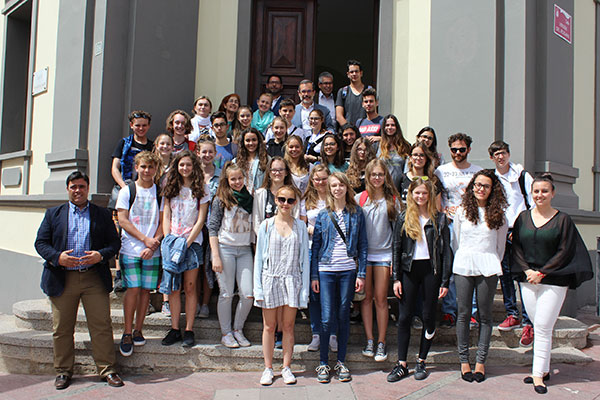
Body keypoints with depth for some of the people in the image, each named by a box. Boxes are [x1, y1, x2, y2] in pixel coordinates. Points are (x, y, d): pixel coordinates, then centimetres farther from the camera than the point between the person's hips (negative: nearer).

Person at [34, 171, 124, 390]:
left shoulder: (102, 214, 10)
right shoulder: (53, 214, 12)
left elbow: (115, 242, 7)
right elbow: (40, 243, 6)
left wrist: (100, 255, -12)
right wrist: (57, 257, -12)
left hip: (94, 279, -1)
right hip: (62, 280, 1)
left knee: (102, 326, -1)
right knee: (61, 329, 7)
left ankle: (107, 369, 9)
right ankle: (63, 371, 22)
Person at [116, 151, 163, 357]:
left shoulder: (160, 192, 8)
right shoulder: (127, 191, 5)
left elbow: (163, 222, 6)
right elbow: (123, 220, -1)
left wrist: (153, 244, -8)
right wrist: (145, 239, -10)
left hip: (153, 251, 2)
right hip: (130, 249, -1)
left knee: (146, 290, 3)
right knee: (133, 289, -7)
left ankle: (138, 330, 16)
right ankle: (127, 333, 4)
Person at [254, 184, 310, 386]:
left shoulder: (300, 226, 3)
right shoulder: (267, 225, 2)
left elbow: (305, 258, 5)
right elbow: (259, 257, 3)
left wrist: (305, 287, -1)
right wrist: (258, 287, -3)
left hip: (292, 280, 0)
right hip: (270, 279, 0)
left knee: (288, 326, 7)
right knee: (269, 327, 7)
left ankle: (286, 368, 20)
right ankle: (268, 368, 20)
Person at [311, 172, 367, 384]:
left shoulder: (356, 213, 4)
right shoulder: (323, 215, 4)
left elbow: (362, 245, 4)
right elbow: (315, 246, 5)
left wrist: (361, 273, -1)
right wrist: (314, 275, 0)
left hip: (348, 270, 1)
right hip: (326, 271, 0)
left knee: (344, 316, 8)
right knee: (326, 318, -2)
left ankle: (341, 361, 20)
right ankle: (323, 363, 11)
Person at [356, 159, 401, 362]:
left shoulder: (393, 199, 4)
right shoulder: (359, 198, 4)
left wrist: (396, 257, 0)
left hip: (383, 254, -1)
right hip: (363, 253, 1)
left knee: (381, 298, 1)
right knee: (366, 297, 5)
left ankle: (381, 342, 11)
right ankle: (369, 340, 15)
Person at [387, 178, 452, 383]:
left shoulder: (440, 218, 3)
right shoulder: (403, 219, 5)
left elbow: (446, 251, 2)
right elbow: (396, 249, 6)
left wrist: (445, 281, -4)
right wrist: (396, 278, -1)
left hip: (431, 270, 0)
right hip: (409, 271, 1)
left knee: (429, 317, 6)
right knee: (404, 317, 1)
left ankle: (421, 361, 21)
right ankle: (402, 364, 10)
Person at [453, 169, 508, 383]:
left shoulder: (498, 214, 4)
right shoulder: (462, 211, 6)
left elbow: (501, 245, 10)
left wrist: (494, 264, 7)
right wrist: (462, 260, 8)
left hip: (488, 268, 0)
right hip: (463, 267, 0)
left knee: (485, 315, 3)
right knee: (463, 314, 3)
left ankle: (481, 361, 13)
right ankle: (463, 360, 12)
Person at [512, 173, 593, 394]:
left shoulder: (562, 219, -1)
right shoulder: (523, 217, 8)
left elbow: (564, 252, -5)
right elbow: (516, 247, 7)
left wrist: (541, 273, -11)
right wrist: (526, 270, -7)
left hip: (553, 280, -3)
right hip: (528, 279, 3)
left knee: (543, 327, -6)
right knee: (539, 326, 9)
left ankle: (538, 375, 1)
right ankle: (544, 369, 20)